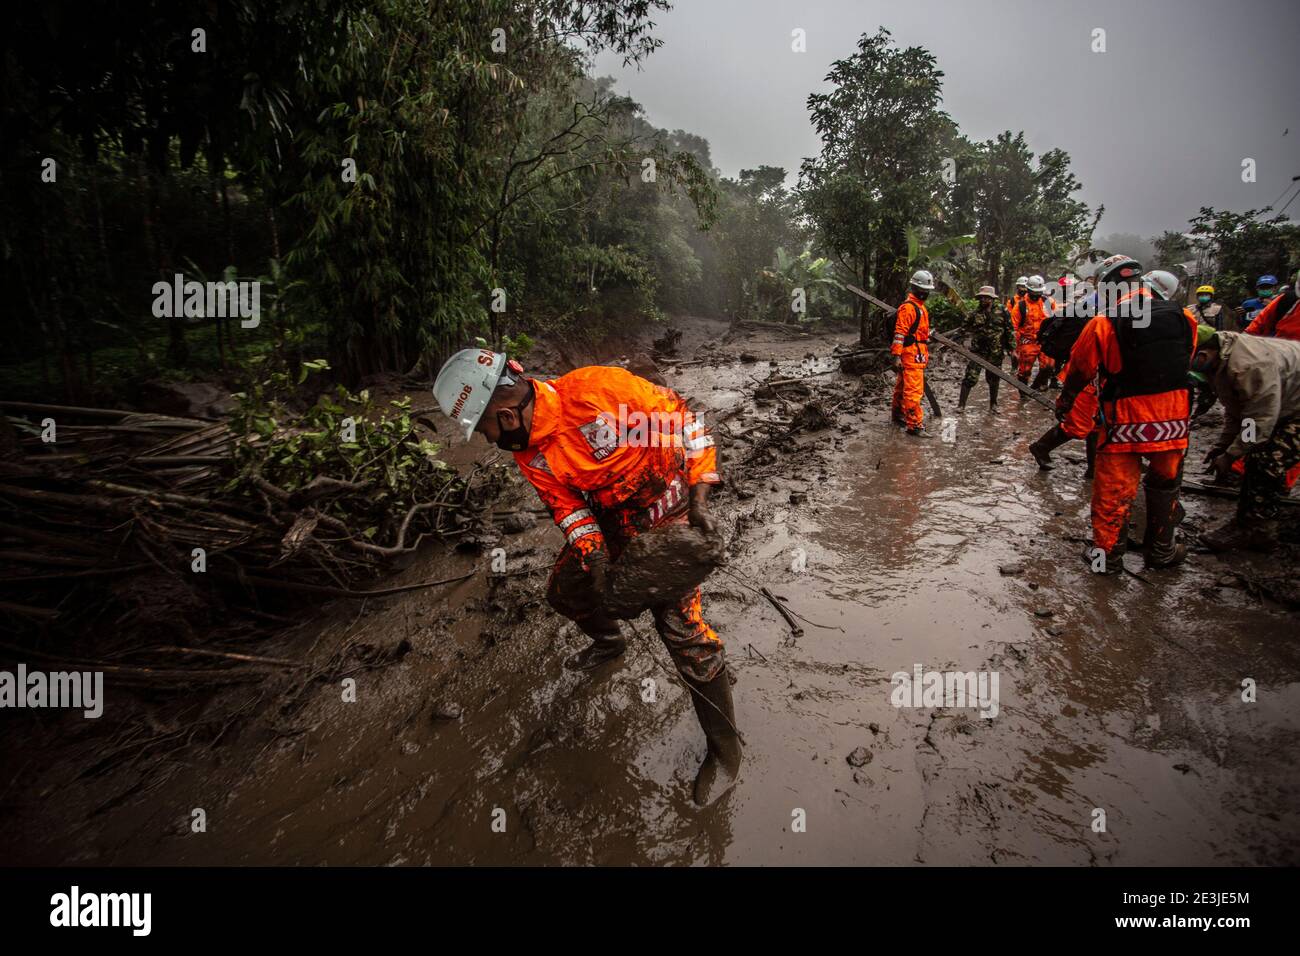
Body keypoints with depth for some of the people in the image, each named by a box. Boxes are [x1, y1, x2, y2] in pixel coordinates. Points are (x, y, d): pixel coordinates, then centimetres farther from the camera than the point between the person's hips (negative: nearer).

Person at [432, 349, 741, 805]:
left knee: (681, 625, -12)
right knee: (564, 591, 17)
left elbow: (684, 420, -21)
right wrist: (594, 554, -18)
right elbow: (566, 505, 0)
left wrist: (699, 499, -21)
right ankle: (609, 641, 52)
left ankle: (725, 750, 4)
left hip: (664, 508, -7)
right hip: (608, 518, 7)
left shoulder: (597, 389, -31)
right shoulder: (527, 451, -8)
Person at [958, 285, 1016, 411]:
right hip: (978, 351, 0)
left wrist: (1011, 347, 2)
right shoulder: (975, 314, 3)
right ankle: (961, 404, -2)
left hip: (996, 353, 0)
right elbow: (966, 329, 14)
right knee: (970, 378, -8)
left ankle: (993, 404, 28)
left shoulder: (1001, 311, -1)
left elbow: (1009, 330, 3)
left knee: (993, 379, 12)